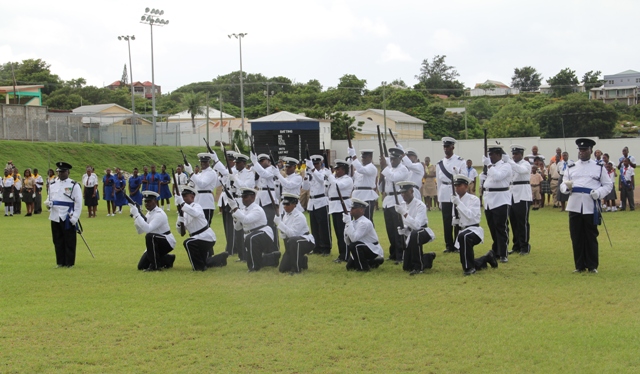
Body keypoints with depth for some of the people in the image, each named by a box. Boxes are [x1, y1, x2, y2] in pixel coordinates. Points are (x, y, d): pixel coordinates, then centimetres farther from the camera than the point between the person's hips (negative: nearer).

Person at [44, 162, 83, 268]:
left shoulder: (74, 185, -3)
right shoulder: (52, 185, 13)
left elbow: (78, 203, -5)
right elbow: (49, 198, 22)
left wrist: (74, 218, -12)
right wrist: (48, 203, -4)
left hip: (68, 218, -5)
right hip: (55, 218, 5)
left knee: (69, 242, 0)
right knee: (58, 241, 8)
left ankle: (69, 262, 8)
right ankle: (60, 262, 16)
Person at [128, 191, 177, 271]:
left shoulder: (159, 214, -21)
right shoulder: (149, 213, 7)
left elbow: (147, 229, -34)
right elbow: (140, 231, 5)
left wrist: (136, 214, -33)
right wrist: (134, 216, -10)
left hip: (167, 242, -9)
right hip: (156, 243, 9)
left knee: (150, 236, -37)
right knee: (141, 266, 2)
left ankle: (155, 266, -25)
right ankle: (168, 259, 22)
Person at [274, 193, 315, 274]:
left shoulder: (299, 216, -20)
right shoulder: (285, 215, 4)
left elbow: (293, 234, -30)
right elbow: (283, 235, 6)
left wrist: (280, 223, -30)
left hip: (306, 242, -8)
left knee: (292, 241, -42)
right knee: (283, 269, 0)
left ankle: (296, 268, -27)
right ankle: (303, 261, 27)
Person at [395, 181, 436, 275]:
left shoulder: (420, 205, -22)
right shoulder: (402, 205, -2)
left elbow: (417, 226, -34)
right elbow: (404, 224, 9)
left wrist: (404, 213, -40)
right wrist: (401, 229, -15)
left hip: (423, 233, -7)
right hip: (410, 234, 7)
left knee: (414, 235, -44)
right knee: (407, 267, 5)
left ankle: (418, 267, -30)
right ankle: (428, 258, 36)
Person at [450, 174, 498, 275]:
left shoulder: (474, 199, -9)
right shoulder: (455, 199, 8)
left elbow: (470, 215, -23)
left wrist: (458, 203, -26)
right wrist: (455, 220, -7)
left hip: (474, 229, -7)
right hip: (462, 231, 7)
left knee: (463, 236, -41)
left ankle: (469, 267, -32)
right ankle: (486, 258, 34)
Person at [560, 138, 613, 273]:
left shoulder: (599, 168, 8)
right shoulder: (571, 168, 14)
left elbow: (608, 185, 7)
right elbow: (562, 185, 14)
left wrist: (599, 192, -11)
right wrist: (567, 187, -10)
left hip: (591, 207, -2)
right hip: (574, 206, 2)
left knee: (591, 237, 2)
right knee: (577, 238, 3)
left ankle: (592, 266, 10)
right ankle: (580, 265, 12)